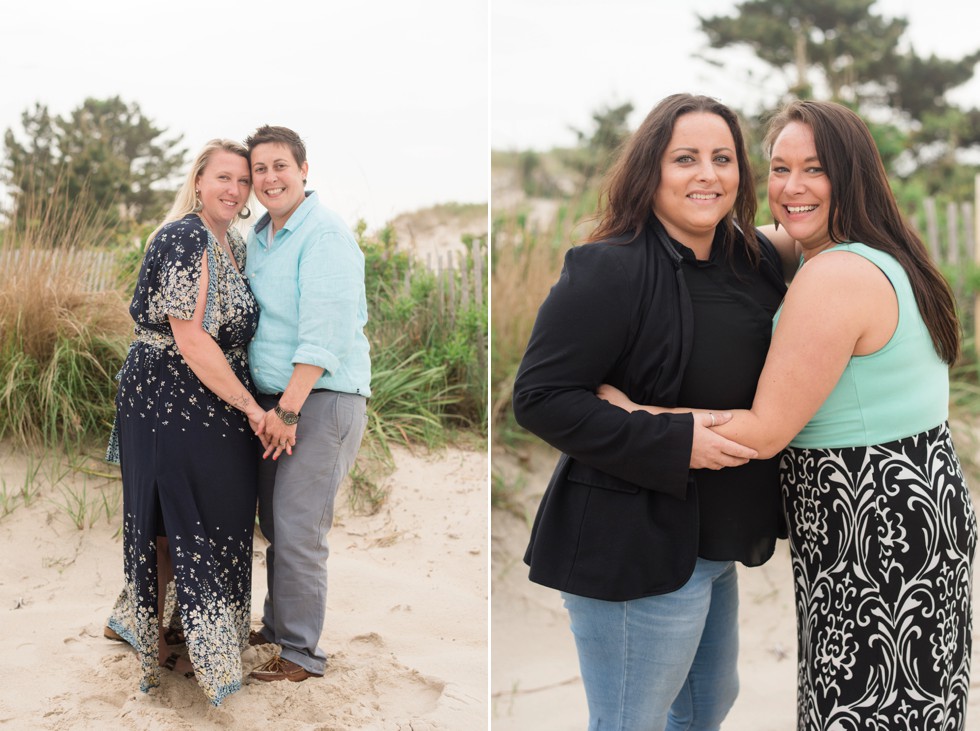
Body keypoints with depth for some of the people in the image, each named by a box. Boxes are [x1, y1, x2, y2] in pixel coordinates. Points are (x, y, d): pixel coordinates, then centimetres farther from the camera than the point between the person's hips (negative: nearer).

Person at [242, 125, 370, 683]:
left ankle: (302, 653, 5)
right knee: (274, 523, 16)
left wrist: (289, 409, -21)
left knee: (297, 530, -7)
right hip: (275, 398, 9)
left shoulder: (326, 234, -14)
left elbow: (324, 334, -21)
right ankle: (278, 627, 31)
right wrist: (266, 404, 15)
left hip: (321, 399, -8)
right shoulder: (260, 235, 15)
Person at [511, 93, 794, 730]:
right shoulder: (608, 270, -20)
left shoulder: (756, 261, 4)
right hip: (634, 550, -8)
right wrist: (675, 445, -27)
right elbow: (540, 398, -24)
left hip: (716, 542, 9)